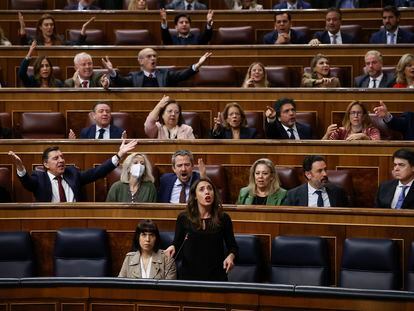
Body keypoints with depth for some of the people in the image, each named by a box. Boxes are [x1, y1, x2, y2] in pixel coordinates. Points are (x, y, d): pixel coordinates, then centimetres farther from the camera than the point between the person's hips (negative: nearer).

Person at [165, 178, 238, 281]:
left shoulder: (223, 218, 2)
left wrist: (230, 257, -12)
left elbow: (232, 246, 9)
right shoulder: (183, 218, 1)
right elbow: (177, 244, 7)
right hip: (190, 275, 0)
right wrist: (173, 248, -15)